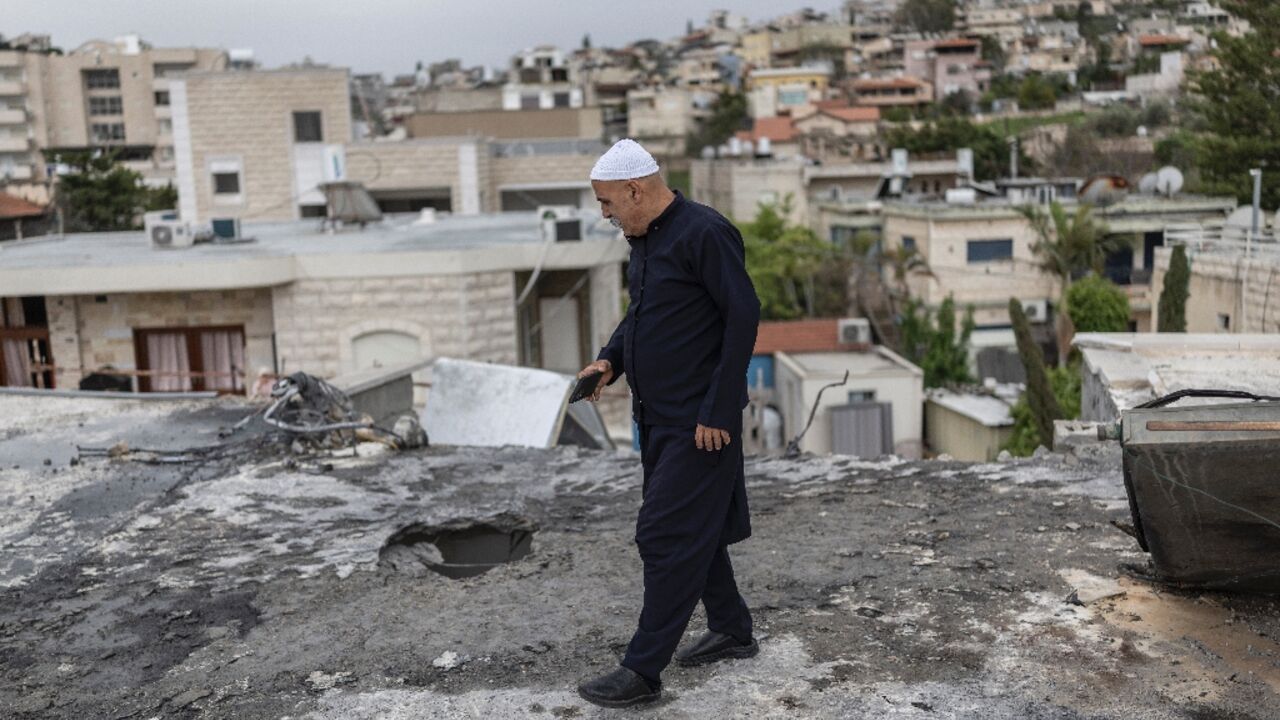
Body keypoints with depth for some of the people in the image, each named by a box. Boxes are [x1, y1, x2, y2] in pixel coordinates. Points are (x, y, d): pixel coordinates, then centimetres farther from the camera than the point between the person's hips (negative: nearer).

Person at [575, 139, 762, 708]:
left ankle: (643, 671, 2)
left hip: (698, 422, -10)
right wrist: (609, 360, 5)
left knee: (667, 537, -6)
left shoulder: (704, 233, -17)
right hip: (657, 416, 10)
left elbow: (743, 318, -19)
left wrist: (717, 412, -21)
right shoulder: (645, 239, 12)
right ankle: (731, 630, 34)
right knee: (693, 527, 18)